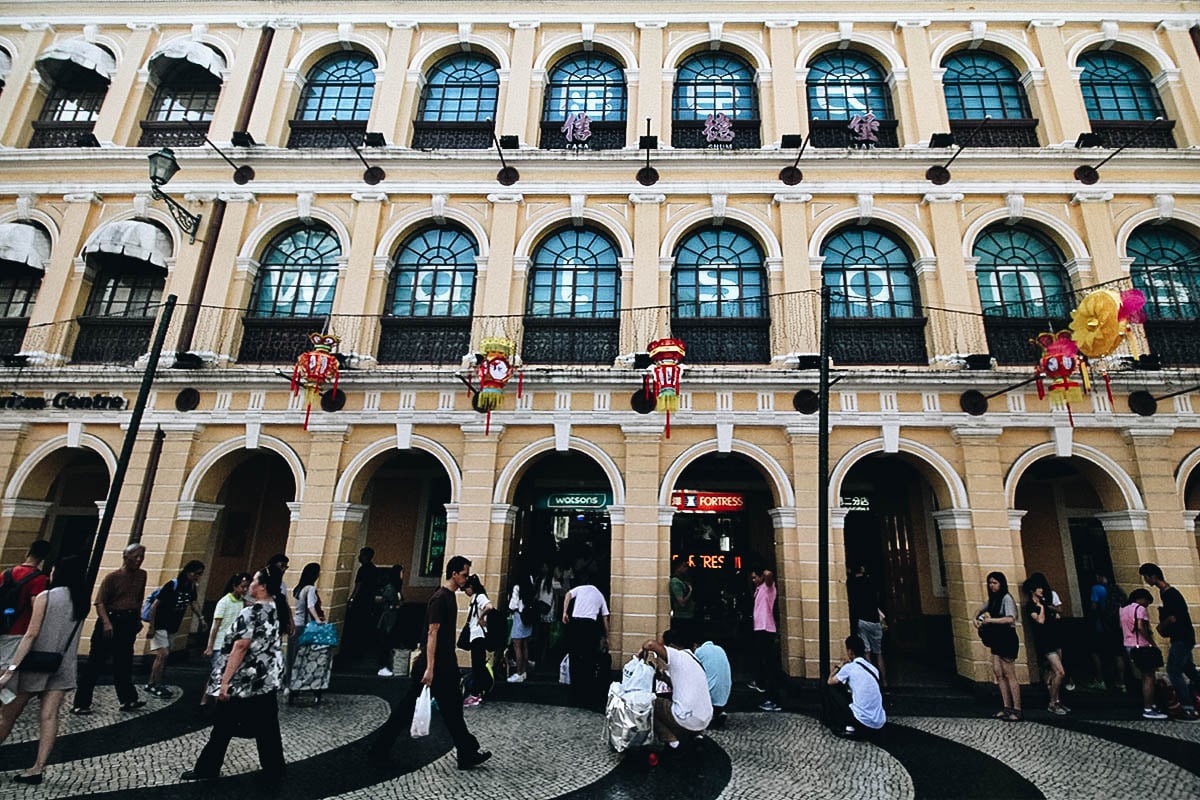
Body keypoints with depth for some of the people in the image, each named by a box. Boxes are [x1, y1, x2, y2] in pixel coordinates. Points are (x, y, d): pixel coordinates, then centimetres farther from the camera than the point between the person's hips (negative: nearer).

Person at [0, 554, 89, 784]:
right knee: (49, 716, 1)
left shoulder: (45, 597, -11)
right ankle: (37, 768, -2)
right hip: (63, 666, 4)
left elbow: (31, 634, -15)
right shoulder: (82, 601, 5)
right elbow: (73, 637, 8)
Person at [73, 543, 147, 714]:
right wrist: (106, 622, -23)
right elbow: (100, 602, -12)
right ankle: (80, 703, 10)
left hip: (129, 623, 5)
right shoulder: (112, 577, -9)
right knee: (96, 663, 0)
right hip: (111, 620, -5)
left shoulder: (142, 575, 8)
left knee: (124, 663, 11)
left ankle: (128, 700, 16)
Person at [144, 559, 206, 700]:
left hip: (172, 627, 7)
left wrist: (201, 618, 4)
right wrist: (151, 627, -18)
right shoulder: (172, 585, -22)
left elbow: (193, 603, 15)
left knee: (162, 656, 13)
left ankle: (151, 684, 24)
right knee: (162, 654, -10)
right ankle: (157, 686, 1)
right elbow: (154, 606, -18)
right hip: (160, 625, -7)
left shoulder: (191, 587, -1)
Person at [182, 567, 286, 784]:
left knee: (224, 726, 12)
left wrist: (225, 681, -18)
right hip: (267, 680, 7)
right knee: (267, 728, 11)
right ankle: (273, 774, 15)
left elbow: (240, 647, -21)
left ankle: (207, 769, 28)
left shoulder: (252, 612, -17)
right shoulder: (276, 611, 6)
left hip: (244, 682, -7)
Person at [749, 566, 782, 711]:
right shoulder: (759, 588, 14)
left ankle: (774, 701, -13)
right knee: (758, 657, 29)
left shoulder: (768, 586, -12)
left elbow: (769, 574, -34)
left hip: (766, 630, -10)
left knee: (769, 664, -12)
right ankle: (759, 683, 51)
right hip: (759, 628, 10)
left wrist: (766, 573, -13)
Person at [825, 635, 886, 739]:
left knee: (830, 689, 9)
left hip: (863, 722, -7)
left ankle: (841, 727, 14)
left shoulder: (849, 667, -7)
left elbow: (830, 682, 8)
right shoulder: (872, 667, 10)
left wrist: (838, 666, 23)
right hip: (880, 723, 7)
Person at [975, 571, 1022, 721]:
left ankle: (1017, 710, 3)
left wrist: (990, 620, -23)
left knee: (1009, 675, -4)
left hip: (1007, 639, -8)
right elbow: (980, 610, 27)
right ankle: (1007, 707, 13)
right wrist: (976, 619, 7)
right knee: (998, 673, 7)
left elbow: (1010, 619, -26)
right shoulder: (992, 599, 13)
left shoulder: (1006, 598, -13)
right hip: (996, 640, 8)